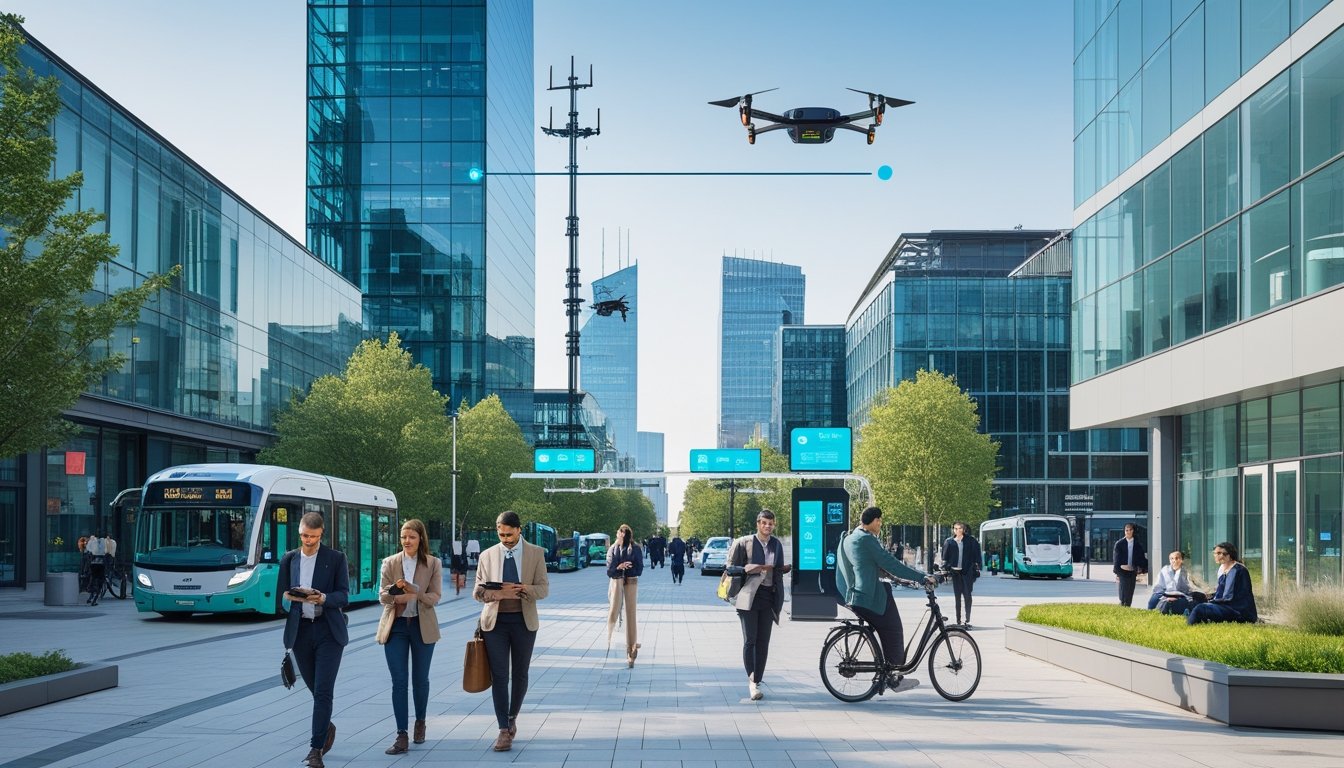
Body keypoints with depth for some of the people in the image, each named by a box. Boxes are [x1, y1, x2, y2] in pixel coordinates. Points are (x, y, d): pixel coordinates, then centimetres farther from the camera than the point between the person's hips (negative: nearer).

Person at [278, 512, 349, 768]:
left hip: (328, 631, -3)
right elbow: (282, 594, 10)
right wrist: (290, 596, -11)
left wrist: (323, 598, -23)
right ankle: (326, 727, 38)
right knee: (316, 689, 11)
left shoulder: (336, 558, 0)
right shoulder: (289, 559, 9)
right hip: (300, 631, 3)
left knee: (323, 691, -9)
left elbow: (344, 595, -5)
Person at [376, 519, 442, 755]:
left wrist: (414, 591, -28)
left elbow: (435, 597, -8)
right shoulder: (390, 563, 2)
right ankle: (401, 736, -6)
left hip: (422, 627, 0)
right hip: (395, 626, 0)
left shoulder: (433, 564, -2)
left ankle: (420, 722, 34)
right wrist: (395, 594, -25)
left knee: (420, 679, 11)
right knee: (398, 680, -5)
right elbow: (382, 596, -1)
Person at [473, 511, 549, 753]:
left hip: (523, 621, 0)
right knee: (499, 676, -5)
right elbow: (478, 592, 3)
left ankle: (512, 718, 31)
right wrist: (498, 593, -18)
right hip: (495, 621, 0)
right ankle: (504, 730, -3)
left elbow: (543, 589, -3)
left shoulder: (536, 553, 1)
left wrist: (523, 589, -24)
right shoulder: (487, 556, 5)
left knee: (520, 675, 10)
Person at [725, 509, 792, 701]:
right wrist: (747, 569, -17)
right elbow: (731, 567, -1)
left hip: (768, 597, 4)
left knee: (763, 642, 4)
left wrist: (786, 568, 4)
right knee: (750, 640, -9)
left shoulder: (777, 545, 14)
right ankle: (751, 681, -7)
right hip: (749, 596, -4)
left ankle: (756, 682, 10)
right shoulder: (744, 542, -2)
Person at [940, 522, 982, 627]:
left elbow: (976, 555, 3)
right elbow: (945, 557, 12)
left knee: (967, 595, -5)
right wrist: (945, 568, 3)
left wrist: (976, 568, -2)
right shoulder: (949, 542, 8)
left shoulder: (970, 541, 3)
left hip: (967, 571, -2)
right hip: (955, 571, 2)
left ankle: (968, 620, -4)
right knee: (957, 596, 5)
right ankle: (958, 621, 10)